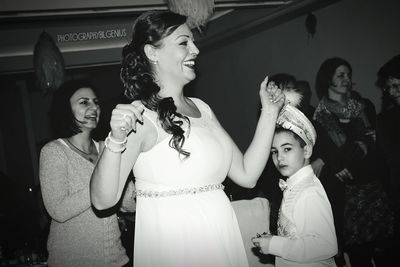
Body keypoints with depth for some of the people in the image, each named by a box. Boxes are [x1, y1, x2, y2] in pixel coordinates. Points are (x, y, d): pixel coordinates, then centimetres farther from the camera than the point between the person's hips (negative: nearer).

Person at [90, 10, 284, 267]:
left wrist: (269, 112, 2)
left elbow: (246, 174, 3)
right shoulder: (142, 116, -13)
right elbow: (103, 200, -18)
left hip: (221, 236, 7)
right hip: (173, 244, -6)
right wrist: (116, 140, -32)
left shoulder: (202, 108, 6)